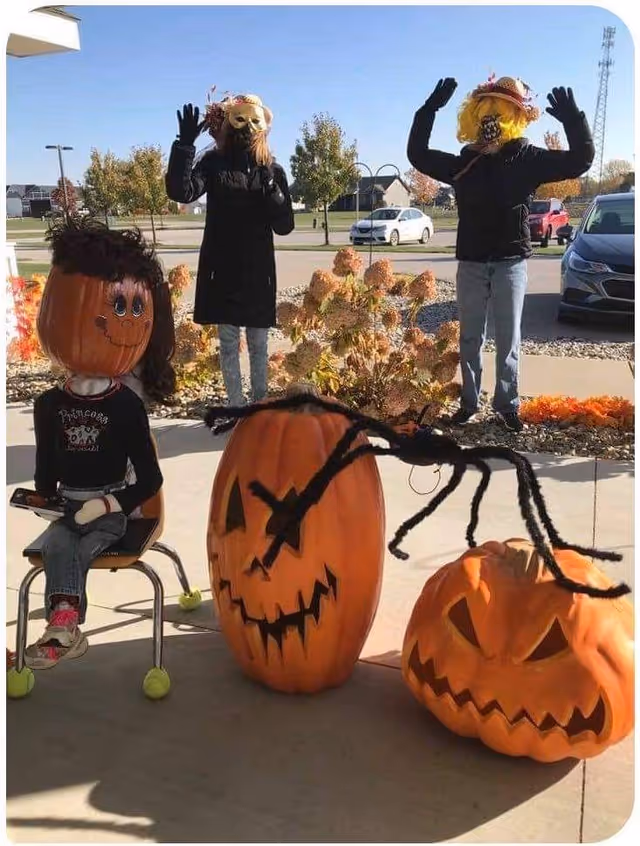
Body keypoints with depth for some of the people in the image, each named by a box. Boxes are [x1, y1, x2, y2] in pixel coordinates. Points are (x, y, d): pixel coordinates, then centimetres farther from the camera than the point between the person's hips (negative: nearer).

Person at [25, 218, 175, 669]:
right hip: (67, 506, 3)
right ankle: (65, 624, -34)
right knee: (57, 545, -27)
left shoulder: (127, 405, -8)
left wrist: (110, 504, -16)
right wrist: (44, 498, 3)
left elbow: (150, 478, -7)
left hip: (110, 508, -2)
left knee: (70, 551, -27)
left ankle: (62, 623, -26)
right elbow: (46, 465, 15)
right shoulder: (50, 404, 2)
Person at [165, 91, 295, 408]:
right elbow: (180, 192, -17)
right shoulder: (214, 162, 0)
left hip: (258, 271, 1)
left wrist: (270, 189, -19)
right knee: (228, 343, 6)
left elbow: (285, 226, -3)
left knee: (258, 345, 9)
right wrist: (185, 144, -25)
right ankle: (236, 408, 16)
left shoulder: (272, 169, 2)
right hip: (221, 270, -1)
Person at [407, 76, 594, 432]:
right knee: (470, 338, 8)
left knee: (509, 339, 3)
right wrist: (429, 109, -6)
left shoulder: (528, 159, -2)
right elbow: (418, 154, 4)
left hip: (511, 263, -2)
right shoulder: (463, 164, 3)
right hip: (471, 263, 2)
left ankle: (508, 404, 11)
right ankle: (470, 401, 18)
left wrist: (573, 119, -21)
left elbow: (581, 159, -5)